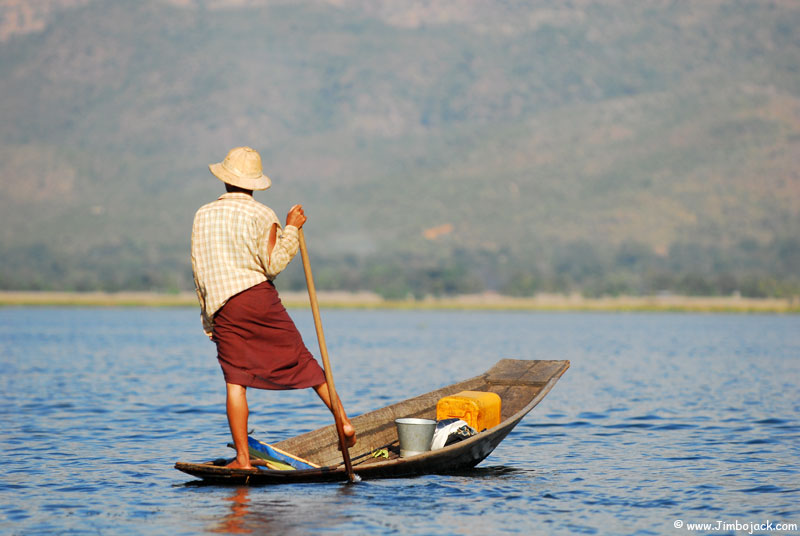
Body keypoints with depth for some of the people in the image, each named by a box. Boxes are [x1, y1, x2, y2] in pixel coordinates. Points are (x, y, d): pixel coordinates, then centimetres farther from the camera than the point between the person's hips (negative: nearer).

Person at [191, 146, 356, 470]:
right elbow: (274, 263, -9)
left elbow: (198, 271, 12)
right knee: (302, 361, 6)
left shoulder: (203, 216, 10)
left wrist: (208, 319, 19)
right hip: (260, 298, -2)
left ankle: (242, 458, -3)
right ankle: (343, 420, 3)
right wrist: (291, 229, 3)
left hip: (222, 307, 2)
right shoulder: (261, 215, -1)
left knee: (235, 381, 1)